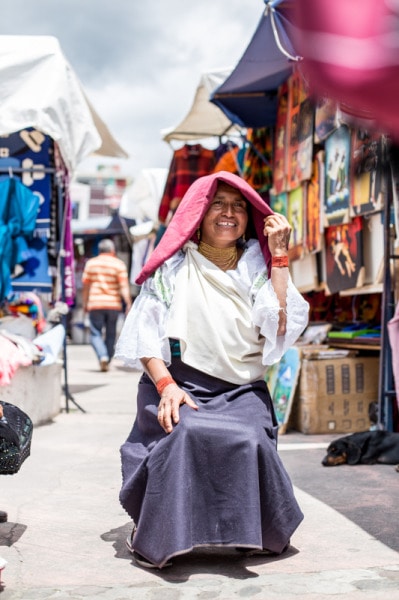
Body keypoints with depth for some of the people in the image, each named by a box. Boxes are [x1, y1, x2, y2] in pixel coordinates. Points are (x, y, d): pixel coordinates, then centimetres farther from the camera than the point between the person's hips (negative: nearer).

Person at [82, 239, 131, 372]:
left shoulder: (91, 263, 6)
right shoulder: (119, 264, 1)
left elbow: (86, 285, 9)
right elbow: (124, 287, -6)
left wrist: (85, 303, 17)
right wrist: (128, 303, -6)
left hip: (95, 304, 0)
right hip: (113, 304, 0)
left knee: (95, 333, 3)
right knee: (110, 334, 11)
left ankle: (102, 356, -20)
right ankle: (106, 362, 14)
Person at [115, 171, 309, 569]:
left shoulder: (255, 267, 12)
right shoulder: (174, 266, 9)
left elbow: (281, 327, -3)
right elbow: (145, 335, 1)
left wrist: (278, 254, 0)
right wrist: (165, 385, -16)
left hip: (241, 391, 2)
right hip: (181, 383, -1)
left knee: (250, 441, -29)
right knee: (183, 434, -33)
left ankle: (253, 533, -1)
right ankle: (155, 536, -10)